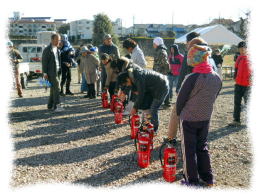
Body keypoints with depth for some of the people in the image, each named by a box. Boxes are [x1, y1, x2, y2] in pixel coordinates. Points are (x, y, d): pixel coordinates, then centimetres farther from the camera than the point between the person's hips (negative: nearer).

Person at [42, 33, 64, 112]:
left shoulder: (57, 49, 15)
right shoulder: (47, 49, -9)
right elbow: (44, 61, -11)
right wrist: (45, 73, -15)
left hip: (57, 71, 8)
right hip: (51, 72, -8)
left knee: (53, 88, 12)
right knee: (56, 88, -15)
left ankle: (50, 105, 21)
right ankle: (56, 106, -15)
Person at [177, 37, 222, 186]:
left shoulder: (192, 78, -23)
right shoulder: (217, 78, -4)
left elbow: (181, 98, -13)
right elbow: (214, 97, 7)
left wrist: (179, 113, 5)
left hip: (189, 119, -6)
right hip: (206, 118, 6)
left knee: (189, 149, 8)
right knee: (203, 147, 20)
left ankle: (192, 181, 17)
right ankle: (208, 178, 29)